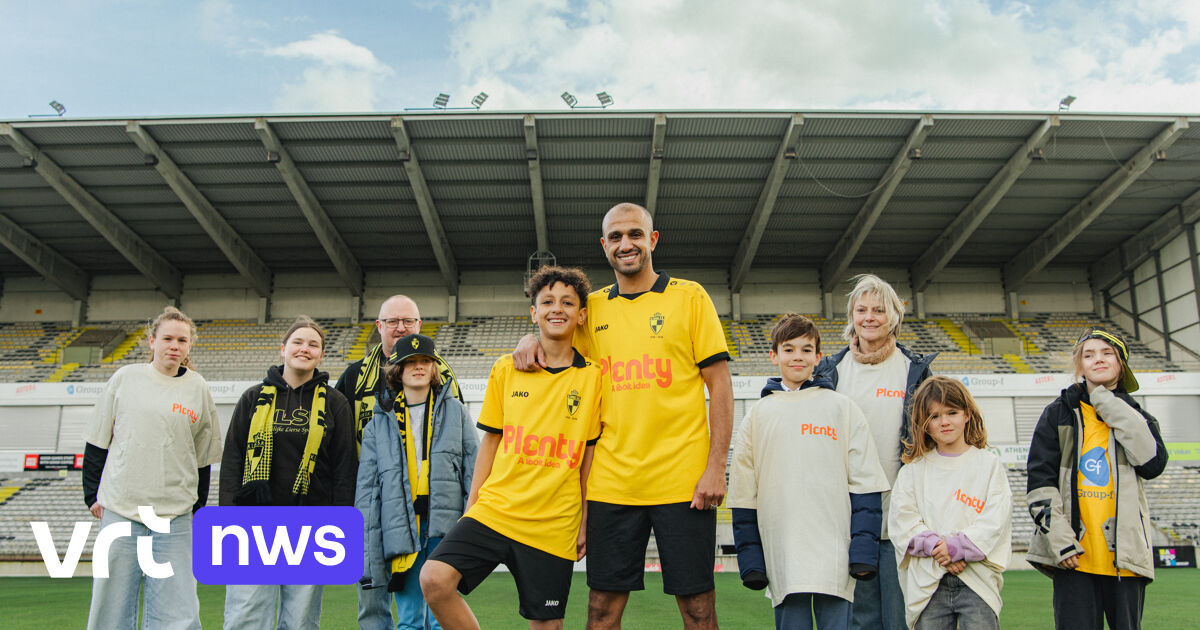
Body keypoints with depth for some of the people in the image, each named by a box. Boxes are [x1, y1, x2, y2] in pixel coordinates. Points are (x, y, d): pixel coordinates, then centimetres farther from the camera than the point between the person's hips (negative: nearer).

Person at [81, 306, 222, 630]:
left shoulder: (198, 388, 5)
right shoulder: (126, 378, 4)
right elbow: (97, 442, 9)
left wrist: (198, 511, 9)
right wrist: (93, 495, 5)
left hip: (175, 518, 0)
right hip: (119, 510, 0)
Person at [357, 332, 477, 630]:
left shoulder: (455, 411, 10)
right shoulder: (380, 423, 12)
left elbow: (473, 469, 6)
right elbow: (367, 485, 9)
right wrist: (367, 550, 2)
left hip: (445, 527, -1)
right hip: (401, 527, 1)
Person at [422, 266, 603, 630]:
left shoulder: (592, 377, 1)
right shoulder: (505, 369, 6)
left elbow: (590, 453, 3)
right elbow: (491, 442, 10)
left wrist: (586, 521, 2)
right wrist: (471, 505, 8)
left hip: (554, 524, -1)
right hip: (494, 509, 1)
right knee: (434, 580, -17)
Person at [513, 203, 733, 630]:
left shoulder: (689, 296, 2)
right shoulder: (592, 307, 10)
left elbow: (720, 386, -1)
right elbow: (555, 329, 27)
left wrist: (716, 467, -9)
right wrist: (530, 339, 2)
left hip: (683, 480, -2)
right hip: (612, 482, 3)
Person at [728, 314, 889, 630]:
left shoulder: (842, 408, 6)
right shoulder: (757, 415, 9)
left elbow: (864, 484, 3)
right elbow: (744, 494, 8)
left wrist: (863, 549, -5)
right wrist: (750, 558, 3)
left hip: (835, 555, -1)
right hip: (783, 556, 1)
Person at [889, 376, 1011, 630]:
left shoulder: (989, 464, 8)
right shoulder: (912, 470, 11)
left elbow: (996, 519, -2)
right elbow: (902, 520, 1)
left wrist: (957, 547, -13)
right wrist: (936, 547, -14)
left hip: (976, 580, -1)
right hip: (927, 582, 1)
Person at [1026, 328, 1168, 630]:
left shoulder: (1136, 418, 15)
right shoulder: (1059, 413, 8)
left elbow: (1153, 463, -8)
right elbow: (1039, 480, 0)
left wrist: (1109, 405, -7)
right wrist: (1059, 537, -11)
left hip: (1125, 553, 2)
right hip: (1073, 554, -2)